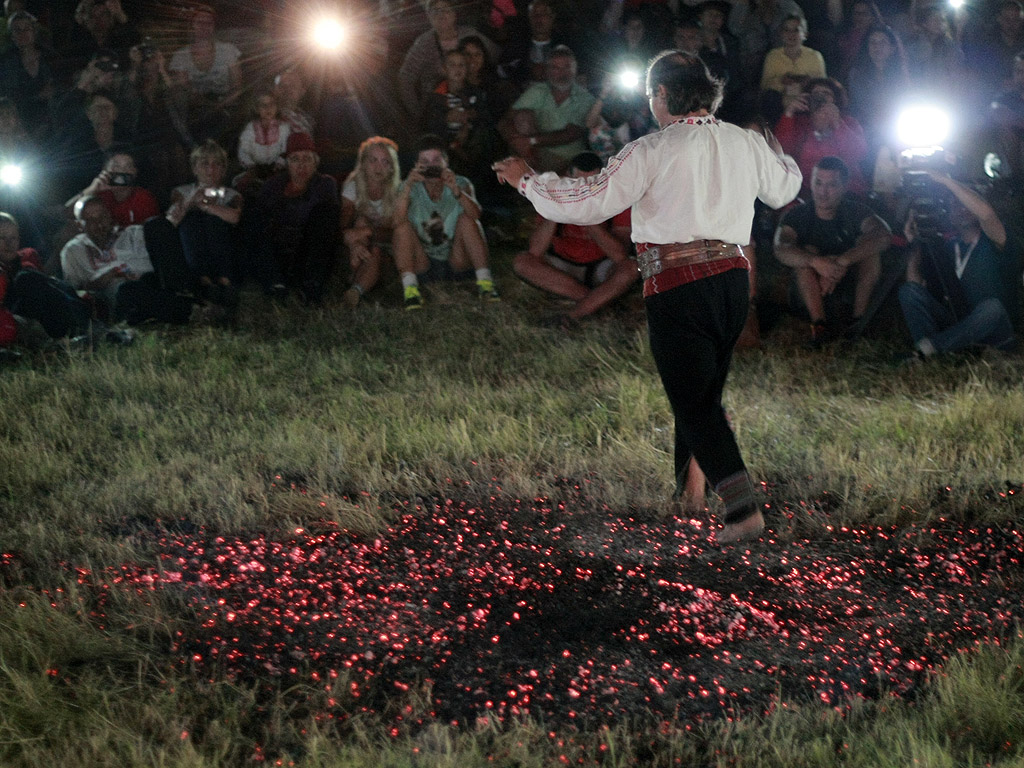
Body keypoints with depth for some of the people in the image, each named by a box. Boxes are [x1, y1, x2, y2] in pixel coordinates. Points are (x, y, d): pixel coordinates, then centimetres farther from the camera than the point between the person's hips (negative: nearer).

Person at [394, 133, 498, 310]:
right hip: (423, 266, 1)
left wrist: (455, 190, -39)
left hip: (458, 263, 0)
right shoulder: (411, 188, 0)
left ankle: (484, 281, -27)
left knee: (466, 219, -22)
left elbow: (475, 214, -22)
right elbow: (398, 221, -21)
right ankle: (410, 288, -32)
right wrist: (407, 187, -35)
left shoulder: (460, 183, 0)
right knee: (404, 225, -22)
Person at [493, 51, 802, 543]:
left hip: (677, 286, -6)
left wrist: (525, 180, 1)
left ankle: (743, 508, -13)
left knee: (694, 402, -3)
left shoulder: (653, 152, -9)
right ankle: (690, 485, 33)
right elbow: (785, 188, 28)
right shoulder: (745, 143, 8)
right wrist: (776, 153, 50)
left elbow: (588, 202, -12)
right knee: (706, 389, 22)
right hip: (732, 277, 6)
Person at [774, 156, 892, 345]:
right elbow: (781, 250, -31)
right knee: (807, 252, -27)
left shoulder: (855, 211, -10)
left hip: (851, 283, 0)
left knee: (868, 246, -23)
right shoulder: (797, 216, -11)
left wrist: (842, 261, -46)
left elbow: (884, 236, -32)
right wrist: (816, 262, -51)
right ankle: (820, 323, -34)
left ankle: (859, 316, -19)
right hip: (811, 291, 0)